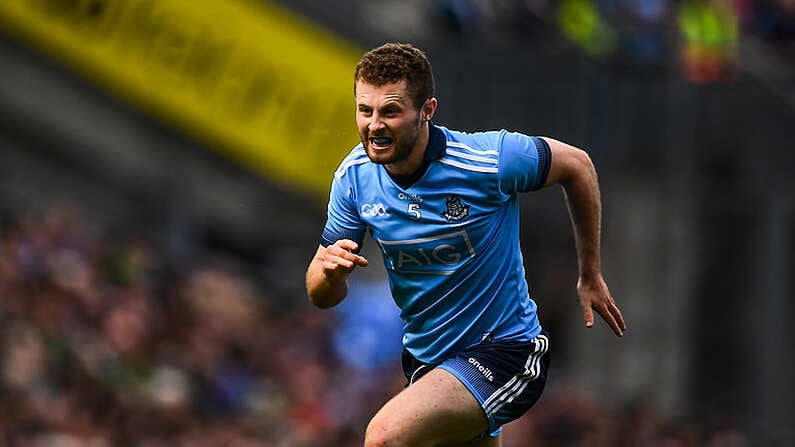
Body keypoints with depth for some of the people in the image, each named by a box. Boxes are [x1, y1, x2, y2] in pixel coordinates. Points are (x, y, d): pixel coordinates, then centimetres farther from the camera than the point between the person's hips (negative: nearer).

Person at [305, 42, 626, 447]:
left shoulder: (489, 161, -22)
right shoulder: (354, 176, -9)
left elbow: (576, 165, -2)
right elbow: (322, 296, -1)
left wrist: (590, 276, 6)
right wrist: (329, 271, -27)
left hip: (504, 352, -6)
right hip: (424, 361, 6)